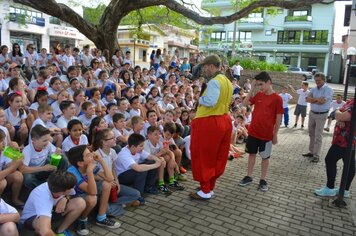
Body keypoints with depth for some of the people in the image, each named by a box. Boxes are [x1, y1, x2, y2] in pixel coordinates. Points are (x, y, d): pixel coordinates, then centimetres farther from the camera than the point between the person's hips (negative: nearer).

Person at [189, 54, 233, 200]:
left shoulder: (214, 81, -17)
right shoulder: (227, 81, 13)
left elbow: (210, 101, -28)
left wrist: (200, 99, -9)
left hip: (209, 123, -9)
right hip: (224, 121, 10)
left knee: (203, 157, 3)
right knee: (217, 157, 15)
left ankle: (205, 191, 12)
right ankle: (210, 188, 28)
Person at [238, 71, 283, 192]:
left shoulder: (277, 98, -11)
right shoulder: (258, 95, 4)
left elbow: (278, 118, -8)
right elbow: (245, 103, 5)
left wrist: (275, 134, -7)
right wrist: (252, 89, -2)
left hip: (266, 134, -4)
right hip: (253, 131, 5)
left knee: (265, 157, 10)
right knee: (251, 154, 13)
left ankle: (263, 180, 22)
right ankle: (249, 177, 26)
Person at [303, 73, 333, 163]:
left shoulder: (328, 89, -10)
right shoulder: (313, 89, 8)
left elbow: (322, 101, -23)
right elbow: (307, 99, -5)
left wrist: (313, 99, -10)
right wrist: (318, 99, -16)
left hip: (321, 115, -6)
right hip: (312, 113, 6)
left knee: (318, 136, -4)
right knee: (311, 134, 13)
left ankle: (316, 156, 1)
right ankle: (311, 151, 25)